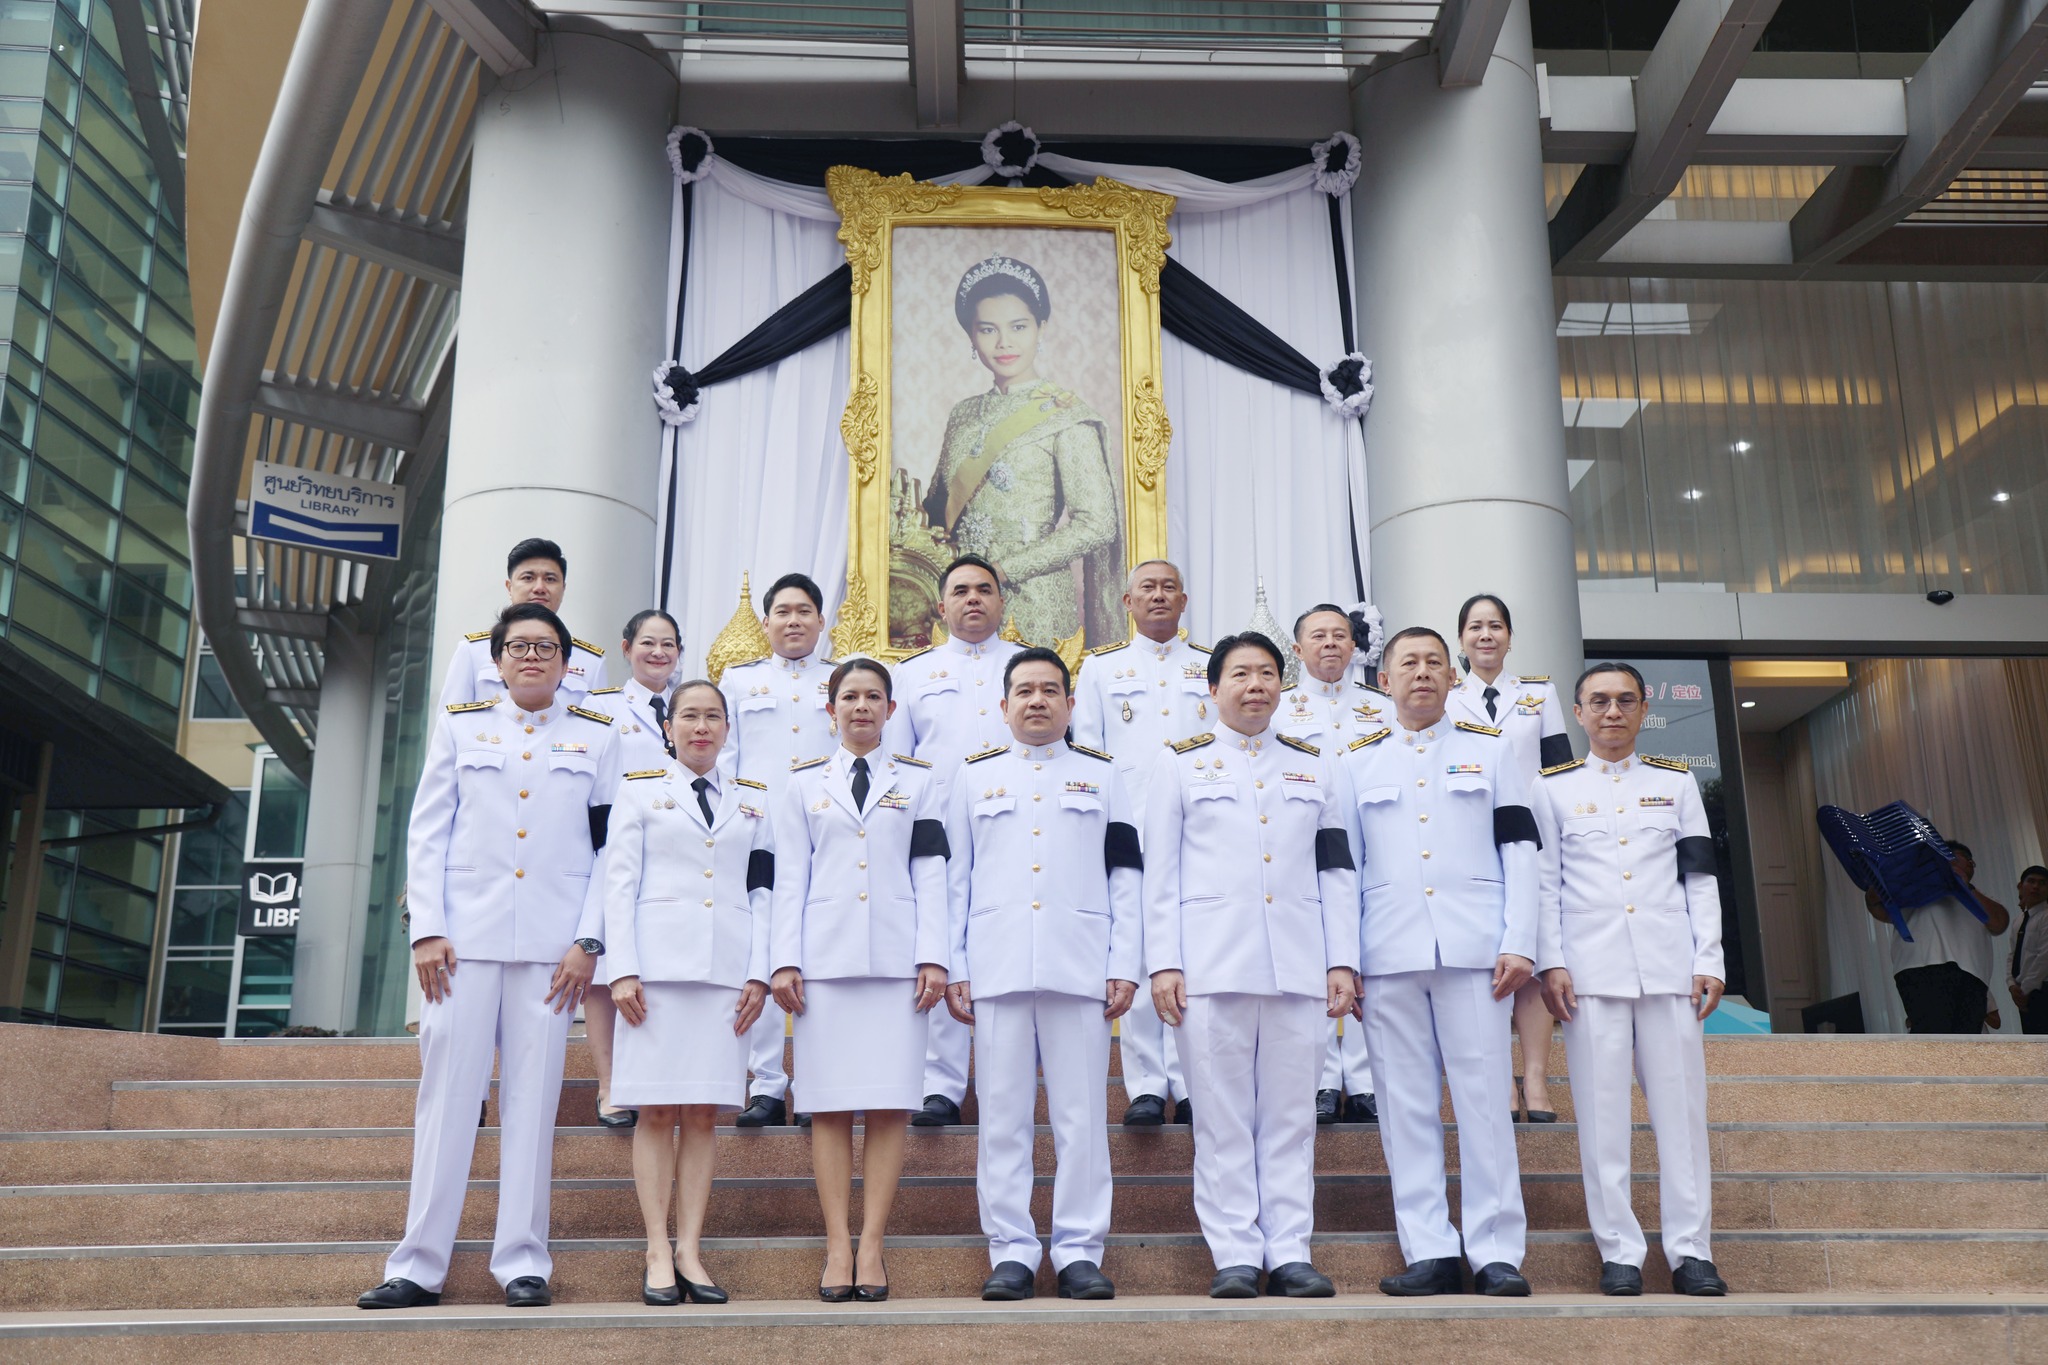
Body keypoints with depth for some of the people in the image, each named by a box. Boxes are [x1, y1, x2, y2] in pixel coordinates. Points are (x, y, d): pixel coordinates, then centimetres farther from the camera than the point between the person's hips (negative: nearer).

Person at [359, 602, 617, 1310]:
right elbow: (426, 834, 8)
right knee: (446, 1093, -1)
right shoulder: (459, 725, 12)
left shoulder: (597, 736, 10)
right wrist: (426, 930, -2)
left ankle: (523, 1262, 8)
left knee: (532, 1099, 1)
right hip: (464, 935, 1)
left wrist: (589, 940, -3)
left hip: (551, 944, 0)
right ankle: (419, 1264, 6)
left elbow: (612, 847, 6)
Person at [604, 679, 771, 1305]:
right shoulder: (639, 789, 10)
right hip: (658, 963, -2)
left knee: (704, 1112, 0)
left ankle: (690, 1251, 4)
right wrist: (622, 970, -7)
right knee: (657, 1110, -3)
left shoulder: (753, 800, 17)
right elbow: (619, 883, 4)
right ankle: (658, 1254, 0)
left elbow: (763, 891, 13)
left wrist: (759, 973, 3)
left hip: (727, 969, 2)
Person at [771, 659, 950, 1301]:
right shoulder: (804, 783, 14)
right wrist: (785, 960, -1)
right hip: (825, 956, 0)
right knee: (830, 1103, -2)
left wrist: (933, 956, -3)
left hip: (896, 958, 0)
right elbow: (789, 878, 9)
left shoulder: (918, 781, 13)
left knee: (888, 1103, -3)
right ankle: (837, 1245, 2)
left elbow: (930, 875, 7)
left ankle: (872, 1243, 1)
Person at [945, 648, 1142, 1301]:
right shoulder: (975, 775, 15)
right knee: (1003, 1118, 2)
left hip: (1080, 969, 0)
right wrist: (952, 967, 4)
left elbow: (1125, 876, 9)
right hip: (997, 969, 1)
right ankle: (1011, 1252, 9)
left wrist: (1124, 966, 0)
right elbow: (956, 879, 12)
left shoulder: (1101, 774, 13)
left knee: (1081, 1118, -1)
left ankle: (1079, 1251, 7)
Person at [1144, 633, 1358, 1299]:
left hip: (1298, 965, 2)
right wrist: (1163, 964, -4)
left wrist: (1343, 961, 4)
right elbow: (1160, 871, 4)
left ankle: (1290, 1252, 9)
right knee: (1222, 1117, -1)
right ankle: (1235, 1255, 6)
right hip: (1211, 963, -2)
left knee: (1291, 1114, 3)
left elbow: (1337, 872, 13)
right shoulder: (1180, 764, 10)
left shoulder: (1316, 768, 16)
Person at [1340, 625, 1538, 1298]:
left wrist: (1519, 942, -4)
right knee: (1405, 1104, 2)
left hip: (1473, 947, -1)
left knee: (1483, 1097, -2)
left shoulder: (1491, 749, 12)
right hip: (1388, 954, 1)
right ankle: (1430, 1252, 7)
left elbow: (1520, 849, 6)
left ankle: (1496, 1252, 4)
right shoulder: (1357, 760, 13)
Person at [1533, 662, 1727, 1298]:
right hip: (1591, 969, -1)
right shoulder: (1553, 787, 9)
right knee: (1603, 1111, -1)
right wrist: (1550, 963, -4)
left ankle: (1690, 1250, 9)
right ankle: (1619, 1251, 5)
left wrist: (1709, 961, 3)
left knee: (1681, 1106, 1)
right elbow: (1544, 883, 5)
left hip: (1670, 966, 1)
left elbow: (1701, 879, 11)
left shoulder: (1676, 781, 13)